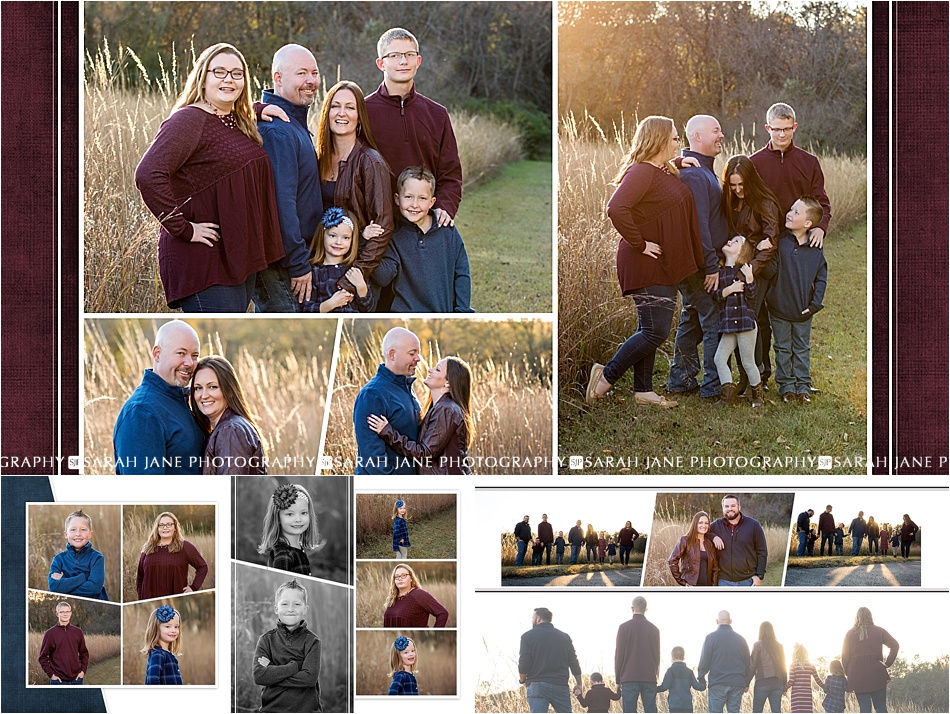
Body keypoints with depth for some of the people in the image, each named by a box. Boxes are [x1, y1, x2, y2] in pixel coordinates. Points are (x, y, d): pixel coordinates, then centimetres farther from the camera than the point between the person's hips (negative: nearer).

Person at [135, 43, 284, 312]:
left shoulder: (240, 123, 14)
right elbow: (148, 175, -24)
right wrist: (183, 229, -20)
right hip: (203, 262, -9)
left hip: (241, 257, 9)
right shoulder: (189, 119, -12)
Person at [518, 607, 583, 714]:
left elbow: (523, 665, -5)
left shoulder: (528, 636, 1)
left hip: (537, 686, -3)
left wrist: (522, 680, 13)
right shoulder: (564, 637, 13)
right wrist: (578, 684, 23)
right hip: (561, 686, 3)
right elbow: (574, 663, 13)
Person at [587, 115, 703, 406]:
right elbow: (616, 209, -30)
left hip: (666, 266, 10)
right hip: (647, 265, -10)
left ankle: (643, 390, 18)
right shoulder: (641, 172, -17)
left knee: (650, 331, 12)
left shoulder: (667, 173, 13)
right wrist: (639, 244, -22)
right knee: (655, 332, -10)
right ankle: (606, 376, 1)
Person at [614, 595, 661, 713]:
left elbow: (619, 654, 1)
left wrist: (618, 679, 7)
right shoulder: (654, 629, 10)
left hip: (629, 678, -3)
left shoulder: (624, 627, 0)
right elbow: (657, 655, 13)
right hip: (649, 678, 3)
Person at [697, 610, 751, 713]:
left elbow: (704, 661, -5)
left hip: (717, 683, -4)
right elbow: (748, 663, 15)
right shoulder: (740, 639, 12)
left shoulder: (711, 637, -1)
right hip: (737, 684, 4)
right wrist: (746, 683, 20)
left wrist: (701, 679, 1)